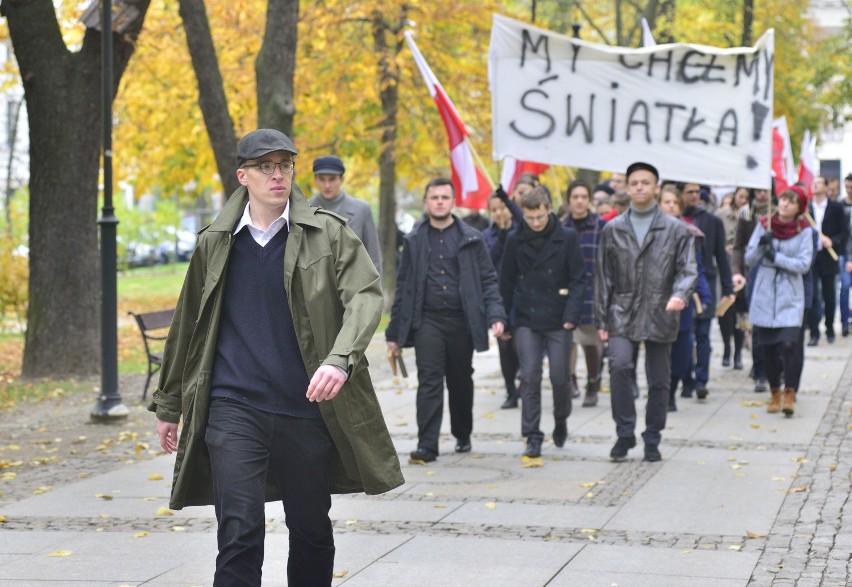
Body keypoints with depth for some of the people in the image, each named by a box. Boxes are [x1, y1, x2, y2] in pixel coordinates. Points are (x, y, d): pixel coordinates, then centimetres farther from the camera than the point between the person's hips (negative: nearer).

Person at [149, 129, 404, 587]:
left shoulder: (330, 235, 3)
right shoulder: (214, 244, 8)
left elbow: (365, 296, -10)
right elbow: (187, 327, 16)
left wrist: (340, 360, -28)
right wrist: (168, 406, 19)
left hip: (308, 408, 0)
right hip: (234, 409, 0)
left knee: (312, 531, 12)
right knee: (239, 535, -9)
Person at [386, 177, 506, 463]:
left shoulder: (471, 239, 5)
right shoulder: (415, 240, 8)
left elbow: (489, 280, 3)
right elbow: (403, 287, 10)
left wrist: (495, 315, -13)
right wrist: (394, 332, 7)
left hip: (461, 320, 0)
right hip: (427, 320, 0)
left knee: (461, 381, 12)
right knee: (429, 380, -11)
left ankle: (463, 436, 29)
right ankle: (426, 445, -12)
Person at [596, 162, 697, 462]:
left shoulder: (676, 230, 4)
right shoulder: (613, 229, 8)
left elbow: (688, 269, -2)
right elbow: (604, 277, 9)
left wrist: (679, 294, -23)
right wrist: (602, 320, 6)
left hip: (659, 315, 0)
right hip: (623, 313, 0)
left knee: (659, 381, 6)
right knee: (619, 367, -19)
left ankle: (652, 440, 19)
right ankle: (625, 433, -5)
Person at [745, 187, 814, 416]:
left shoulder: (804, 230, -3)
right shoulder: (764, 225, 4)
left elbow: (804, 264, -10)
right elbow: (749, 259, 2)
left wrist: (776, 257, -17)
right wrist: (761, 244, -16)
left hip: (790, 297, -2)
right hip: (764, 296, 3)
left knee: (789, 344, -16)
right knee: (769, 347, 7)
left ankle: (789, 394, -6)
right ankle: (775, 393, 21)